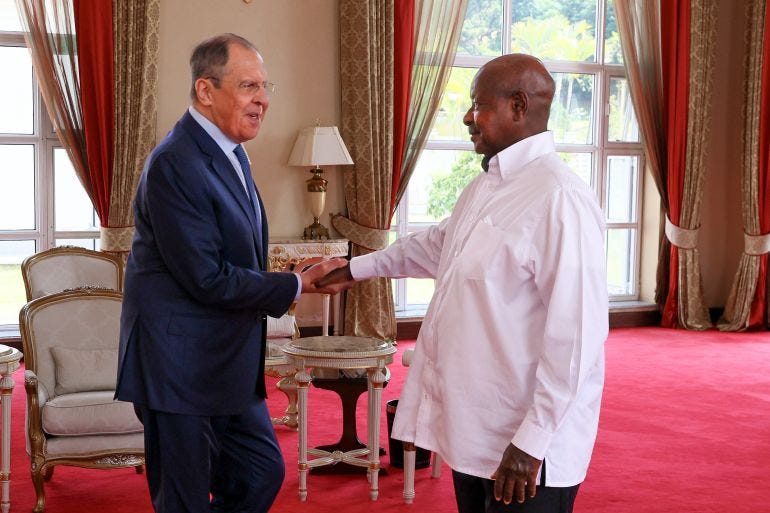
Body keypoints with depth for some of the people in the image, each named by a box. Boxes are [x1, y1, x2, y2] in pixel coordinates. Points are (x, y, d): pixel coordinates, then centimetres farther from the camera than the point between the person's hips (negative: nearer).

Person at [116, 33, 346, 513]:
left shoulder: (230, 152, 10)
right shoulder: (175, 163, -20)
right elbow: (207, 278, -23)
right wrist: (297, 284, -14)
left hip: (228, 365, 9)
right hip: (180, 368, -9)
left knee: (263, 474, 15)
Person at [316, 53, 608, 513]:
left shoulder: (561, 198, -21)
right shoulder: (484, 187, 10)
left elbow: (576, 334, -24)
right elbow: (437, 245, 29)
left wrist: (532, 441, -23)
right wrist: (357, 269, 35)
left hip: (524, 443, -9)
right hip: (473, 426, 9)